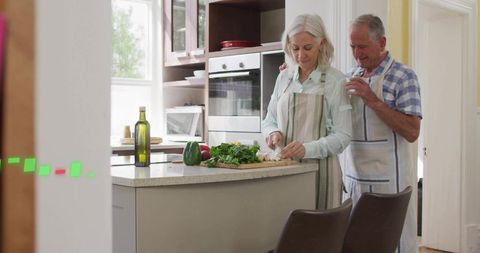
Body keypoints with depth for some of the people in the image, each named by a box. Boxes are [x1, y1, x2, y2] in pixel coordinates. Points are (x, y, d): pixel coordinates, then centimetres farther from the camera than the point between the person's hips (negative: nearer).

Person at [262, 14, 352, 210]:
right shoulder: (284, 77, 7)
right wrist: (274, 133, -7)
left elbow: (342, 136, -10)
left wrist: (307, 149, -25)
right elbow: (269, 121, 15)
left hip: (320, 168, -3)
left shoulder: (335, 81, -7)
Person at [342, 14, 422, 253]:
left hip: (388, 178, -5)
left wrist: (373, 101, -21)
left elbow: (412, 132, -15)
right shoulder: (351, 76, 9)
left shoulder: (403, 76, -8)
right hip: (352, 176, 6)